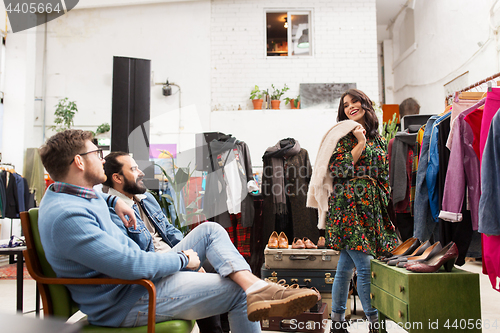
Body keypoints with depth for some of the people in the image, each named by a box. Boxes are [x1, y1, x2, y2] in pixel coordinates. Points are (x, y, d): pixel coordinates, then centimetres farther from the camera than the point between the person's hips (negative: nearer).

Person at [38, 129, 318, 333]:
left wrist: (113, 200, 16)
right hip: (125, 305, -11)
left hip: (143, 276, 11)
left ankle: (257, 287, -20)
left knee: (210, 230, 1)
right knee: (238, 292, -11)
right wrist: (183, 259, -15)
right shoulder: (66, 216, -28)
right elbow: (131, 264, -31)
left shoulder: (62, 192, 7)